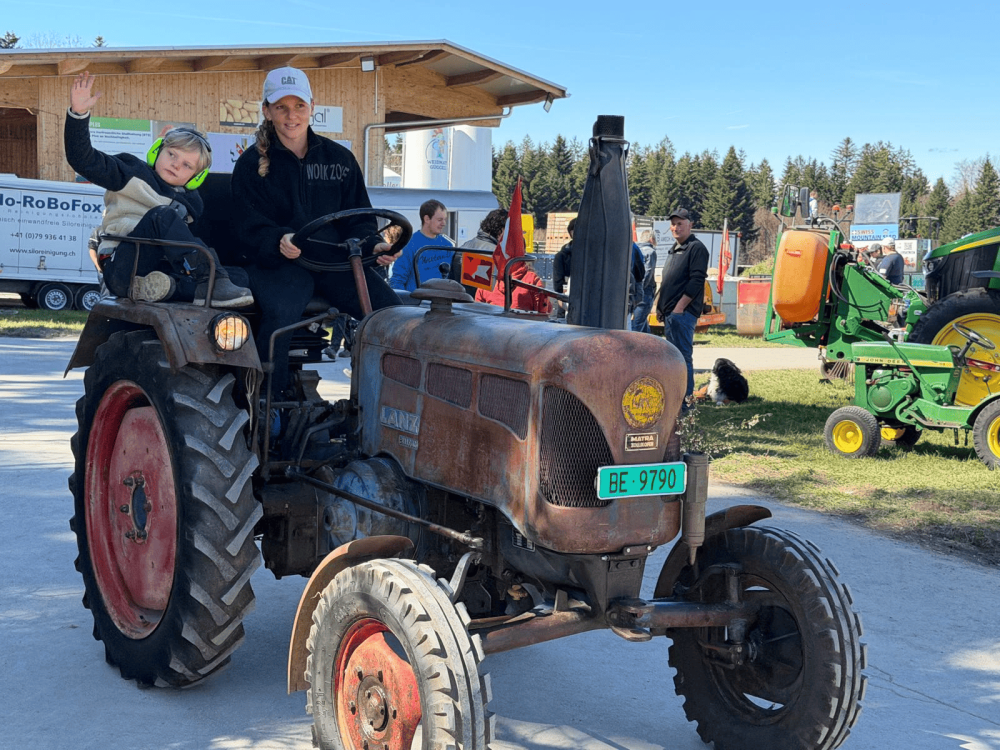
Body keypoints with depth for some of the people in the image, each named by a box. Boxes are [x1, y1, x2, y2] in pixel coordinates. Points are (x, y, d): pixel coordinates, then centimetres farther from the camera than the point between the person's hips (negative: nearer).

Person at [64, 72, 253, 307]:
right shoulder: (133, 173, 7)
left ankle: (161, 286, -43)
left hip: (163, 268, 4)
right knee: (163, 216, -31)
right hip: (122, 270, -4)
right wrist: (78, 114, -18)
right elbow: (84, 160, -5)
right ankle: (212, 282, -40)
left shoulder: (193, 203, 22)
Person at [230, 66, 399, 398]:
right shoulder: (251, 164, 6)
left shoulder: (340, 158, 14)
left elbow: (359, 216, 16)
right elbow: (249, 226, -3)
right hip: (278, 262, -3)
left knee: (391, 310, -22)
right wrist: (279, 240, -26)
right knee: (281, 312, -36)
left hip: (336, 259, 3)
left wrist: (373, 243, -7)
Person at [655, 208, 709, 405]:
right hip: (670, 313, 10)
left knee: (682, 356, -10)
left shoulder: (696, 248, -8)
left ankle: (684, 401, -9)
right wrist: (660, 307, 17)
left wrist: (679, 307, -18)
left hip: (682, 313, -10)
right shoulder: (674, 250, 22)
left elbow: (696, 281, -16)